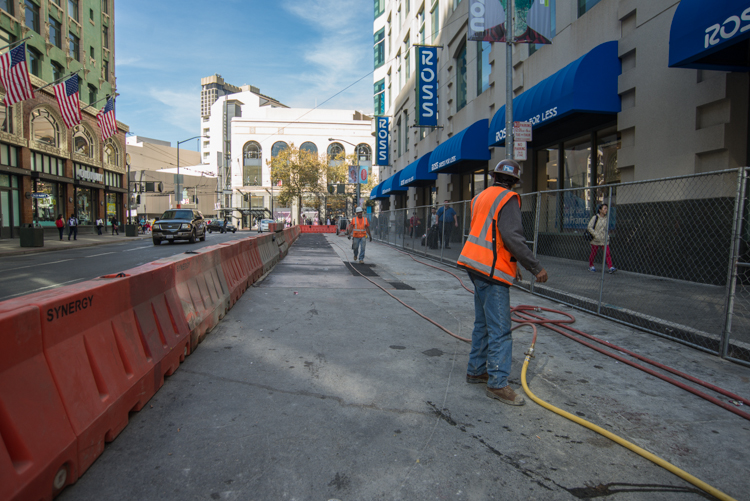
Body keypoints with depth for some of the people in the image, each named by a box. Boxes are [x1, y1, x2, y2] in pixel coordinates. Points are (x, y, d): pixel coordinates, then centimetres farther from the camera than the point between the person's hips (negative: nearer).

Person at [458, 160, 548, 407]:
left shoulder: (481, 197, 17)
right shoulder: (508, 199, -10)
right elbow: (512, 237, -22)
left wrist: (511, 264, 26)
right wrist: (536, 267, -16)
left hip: (478, 266, 9)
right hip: (493, 270, -9)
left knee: (483, 323, 18)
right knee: (499, 329, -5)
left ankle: (476, 370, 26)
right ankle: (497, 384, -1)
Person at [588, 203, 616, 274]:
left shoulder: (607, 218, 6)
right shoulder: (595, 218, -7)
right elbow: (589, 227, -11)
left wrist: (607, 235, 6)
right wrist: (596, 235, -18)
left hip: (605, 240, 3)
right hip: (595, 240, -3)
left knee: (607, 253, -9)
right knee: (594, 253, 8)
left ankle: (610, 268, -11)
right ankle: (591, 266, 28)